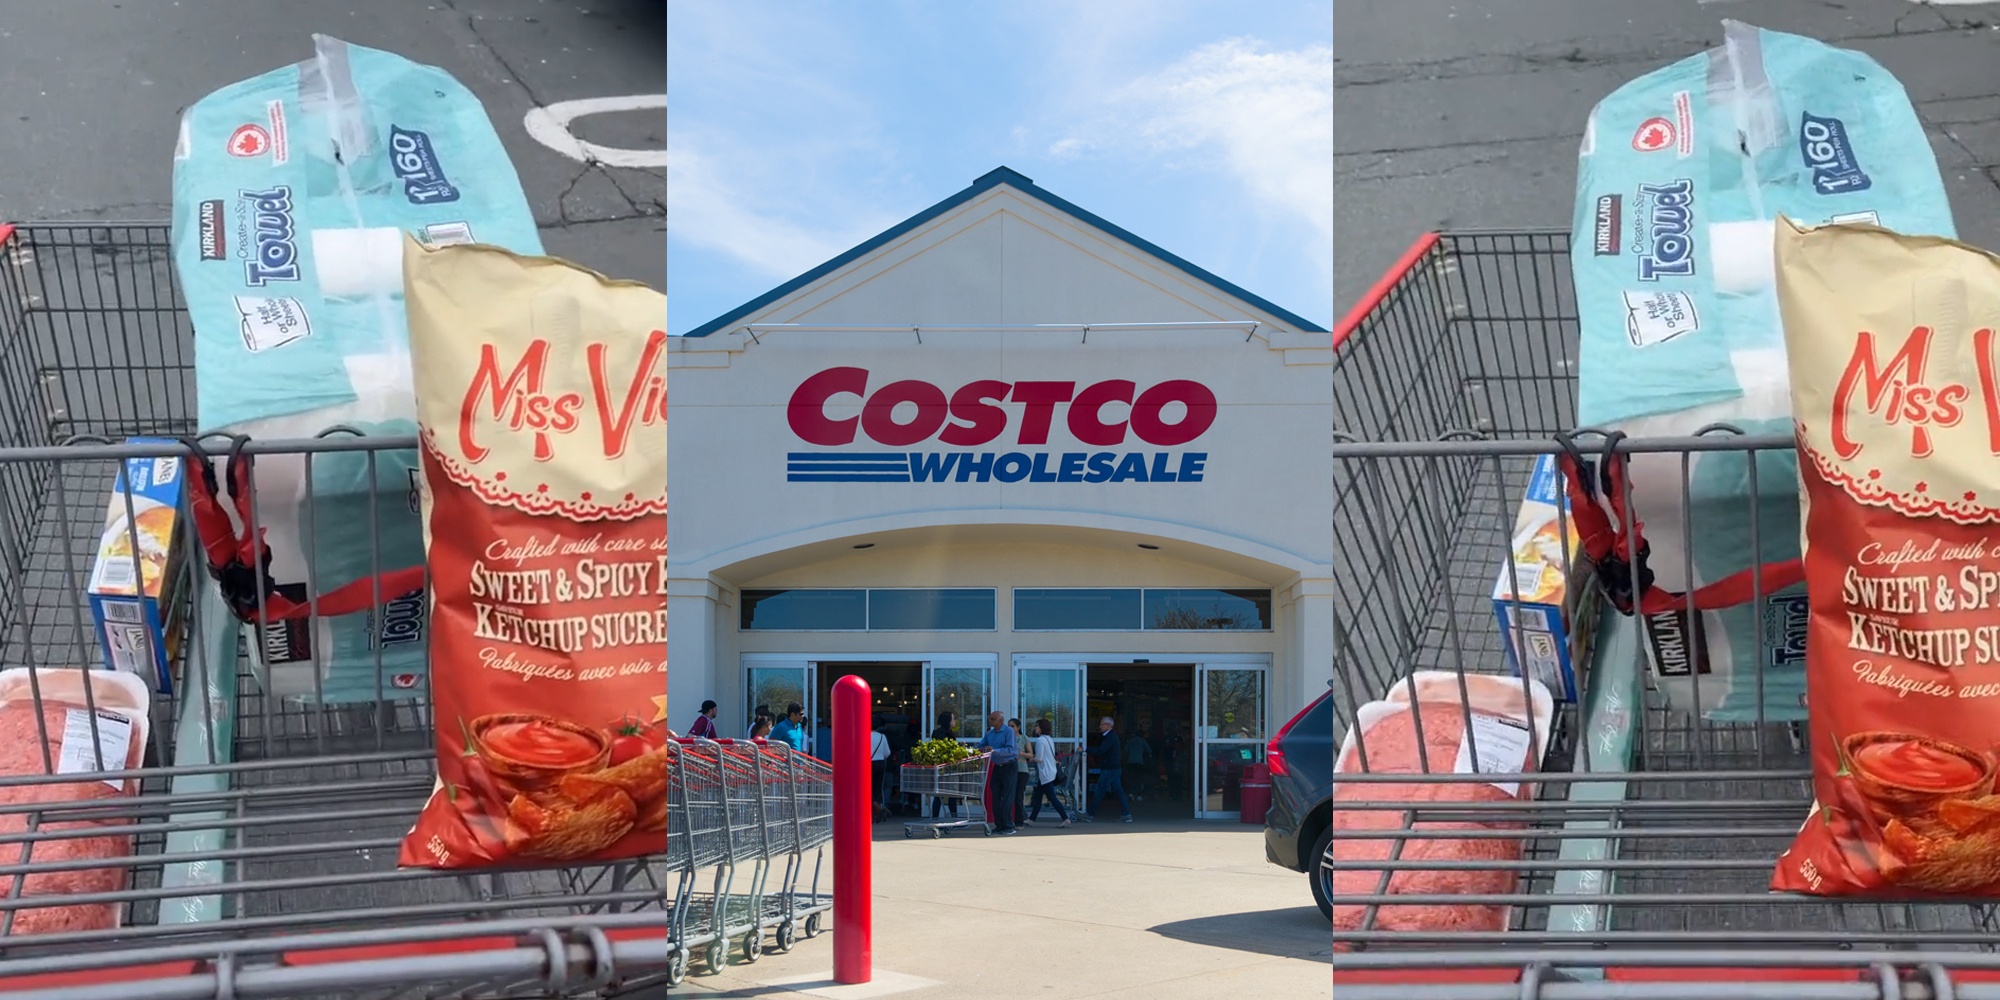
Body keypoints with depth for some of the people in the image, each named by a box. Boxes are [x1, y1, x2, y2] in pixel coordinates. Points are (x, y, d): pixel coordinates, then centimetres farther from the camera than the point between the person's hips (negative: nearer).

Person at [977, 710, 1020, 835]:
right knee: (995, 797, 5)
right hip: (997, 767, 7)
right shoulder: (990, 733, 12)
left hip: (1009, 767, -7)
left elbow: (1010, 750, -19)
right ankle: (999, 826, 11)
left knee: (1007, 798, -9)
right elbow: (981, 746, 14)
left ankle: (1008, 827, -6)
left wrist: (994, 751, -29)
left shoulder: (1008, 732, -10)